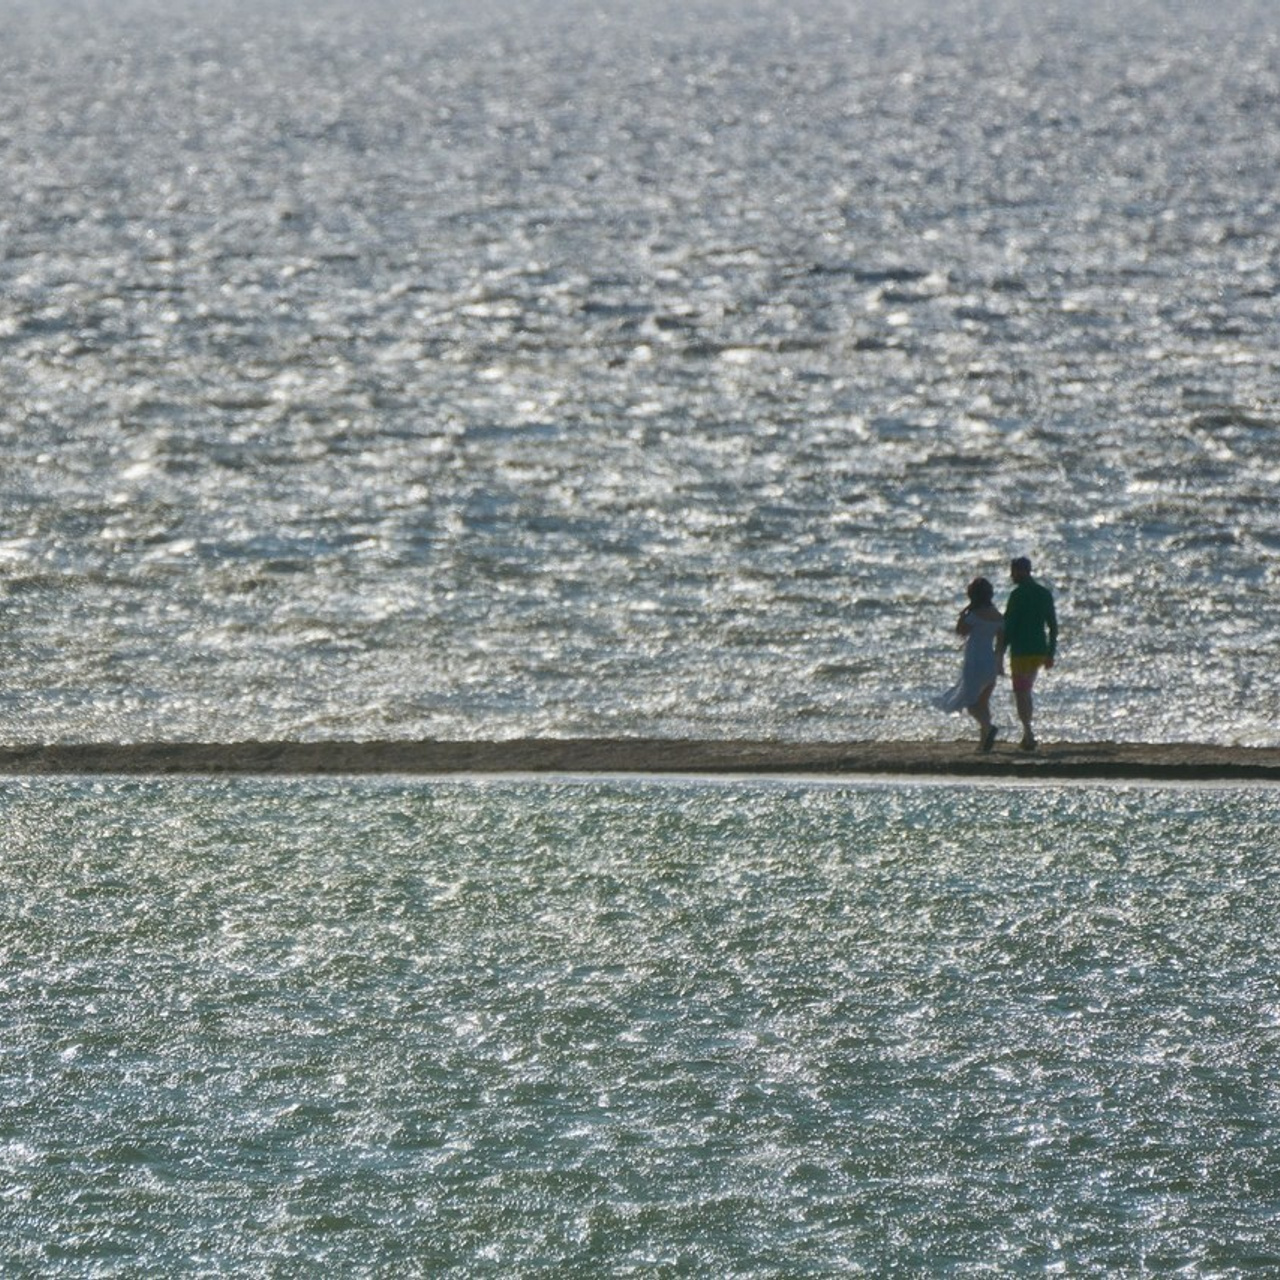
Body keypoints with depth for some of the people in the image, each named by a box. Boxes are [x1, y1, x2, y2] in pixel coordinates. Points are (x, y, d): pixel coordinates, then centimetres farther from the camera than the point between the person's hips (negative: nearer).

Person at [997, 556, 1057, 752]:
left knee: (1021, 693, -3)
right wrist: (1051, 653, 18)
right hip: (1040, 651, 7)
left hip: (1021, 651, -7)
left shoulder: (1018, 594, -11)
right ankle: (1027, 735, 19)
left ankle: (1028, 733, -15)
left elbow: (1008, 625, -14)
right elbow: (1053, 626, 13)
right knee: (1026, 692, 19)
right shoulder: (1045, 594, 10)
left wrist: (1000, 653, -10)